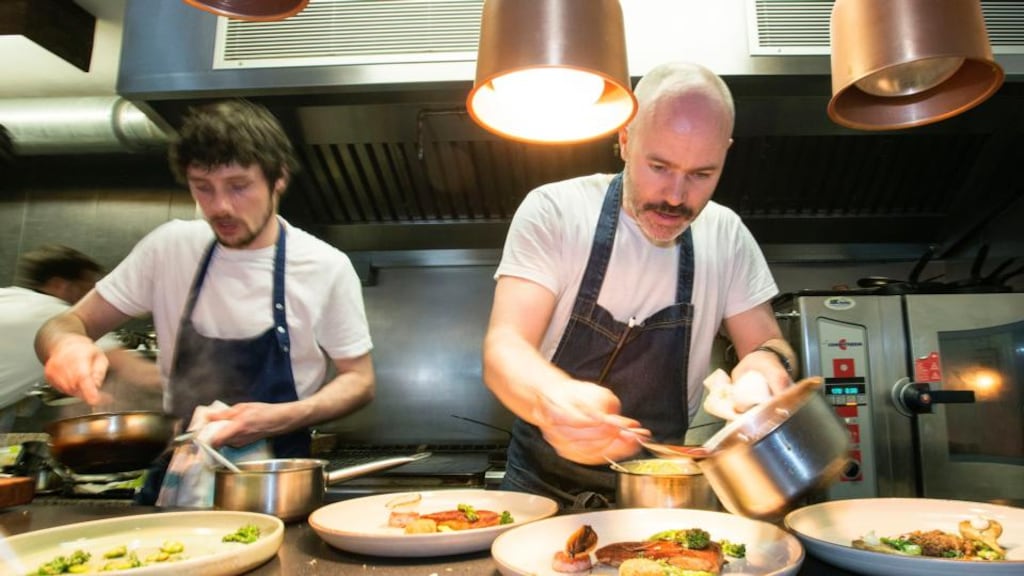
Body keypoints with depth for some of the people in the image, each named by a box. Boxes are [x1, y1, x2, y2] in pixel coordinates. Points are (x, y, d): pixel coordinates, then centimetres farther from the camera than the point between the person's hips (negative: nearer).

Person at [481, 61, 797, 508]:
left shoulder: (727, 235, -4)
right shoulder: (553, 211, -14)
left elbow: (767, 342, 2)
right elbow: (503, 348, -20)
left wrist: (767, 361, -23)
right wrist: (553, 398, -43)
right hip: (545, 486, -5)